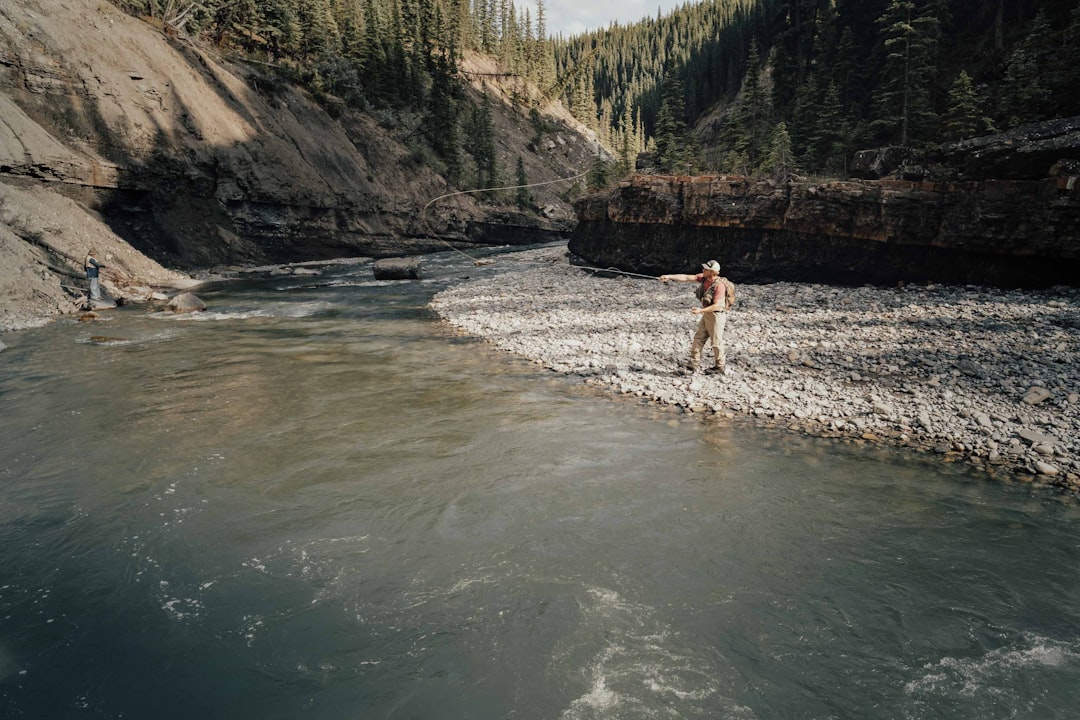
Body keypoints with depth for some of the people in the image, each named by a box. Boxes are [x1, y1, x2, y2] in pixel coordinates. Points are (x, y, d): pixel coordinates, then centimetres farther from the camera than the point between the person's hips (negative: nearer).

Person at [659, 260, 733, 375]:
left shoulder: (719, 285, -24)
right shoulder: (704, 277, -2)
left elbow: (717, 305, -27)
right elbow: (686, 277, -6)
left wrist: (701, 310, -32)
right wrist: (669, 277, -14)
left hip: (716, 315, -9)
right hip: (707, 314, 9)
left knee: (716, 342, 1)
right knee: (698, 338, 9)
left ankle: (720, 367, 16)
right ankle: (694, 364, 15)